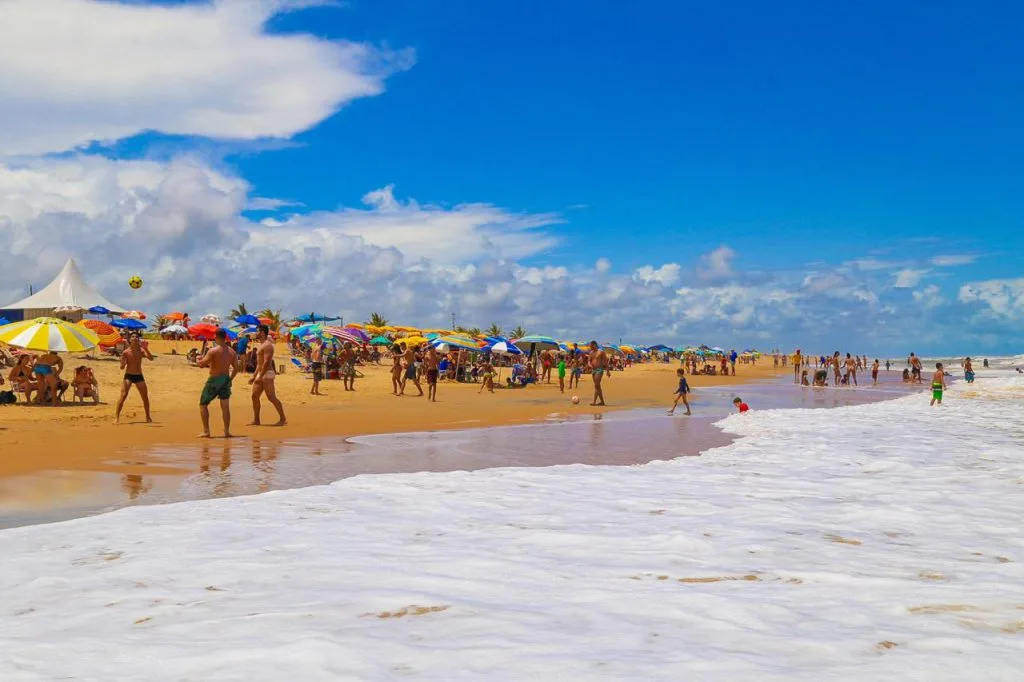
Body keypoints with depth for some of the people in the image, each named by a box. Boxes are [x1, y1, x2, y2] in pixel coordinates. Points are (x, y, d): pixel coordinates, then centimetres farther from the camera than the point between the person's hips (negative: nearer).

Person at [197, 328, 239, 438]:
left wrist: (200, 359, 5)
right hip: (226, 379, 5)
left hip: (214, 379, -5)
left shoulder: (213, 351, -15)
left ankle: (206, 431, 2)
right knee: (225, 406, 9)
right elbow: (236, 368, 6)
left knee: (203, 404, 7)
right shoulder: (231, 351, 3)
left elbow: (202, 364, -17)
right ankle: (227, 431, 6)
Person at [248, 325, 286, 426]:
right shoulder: (261, 345, 19)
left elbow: (266, 362, -21)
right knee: (255, 396, 7)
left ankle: (283, 419, -5)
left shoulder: (267, 345, -13)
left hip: (267, 374, -10)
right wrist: (254, 376, 21)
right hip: (260, 374, 10)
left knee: (272, 397, -10)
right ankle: (256, 420, 11)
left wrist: (260, 377, -24)